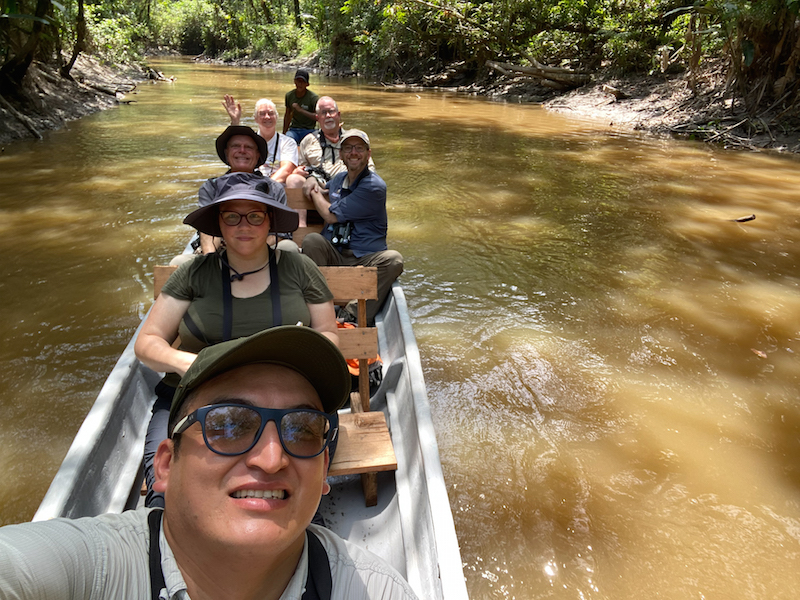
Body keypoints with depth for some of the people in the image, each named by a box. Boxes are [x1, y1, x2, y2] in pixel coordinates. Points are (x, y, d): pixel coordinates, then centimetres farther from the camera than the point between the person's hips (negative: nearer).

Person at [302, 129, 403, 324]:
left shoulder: (374, 187, -8)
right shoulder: (338, 179, 14)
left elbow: (331, 215, -10)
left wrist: (314, 192, 8)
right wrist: (312, 181, 15)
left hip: (366, 260, -4)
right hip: (334, 256, 4)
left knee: (393, 259, -33)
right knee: (311, 240, -26)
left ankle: (356, 316, -27)